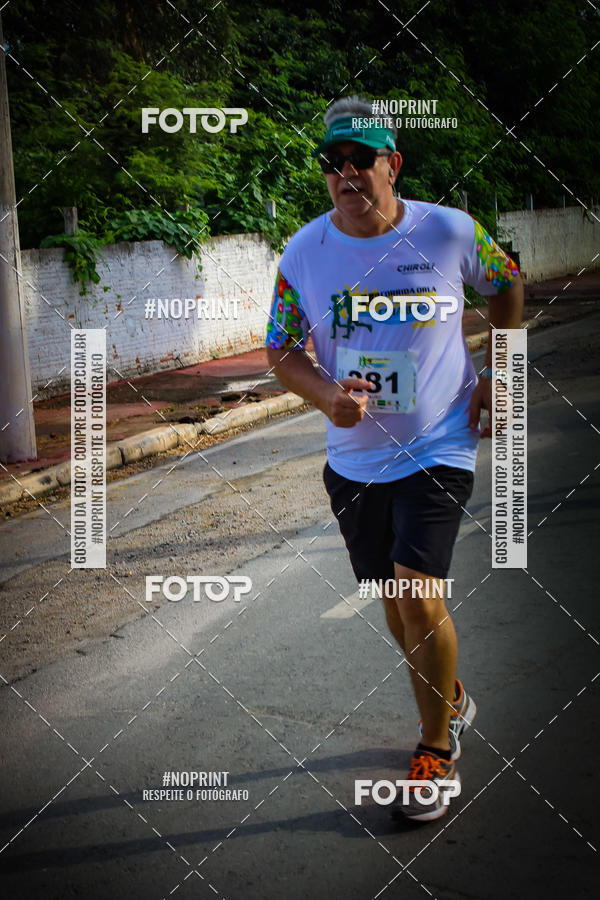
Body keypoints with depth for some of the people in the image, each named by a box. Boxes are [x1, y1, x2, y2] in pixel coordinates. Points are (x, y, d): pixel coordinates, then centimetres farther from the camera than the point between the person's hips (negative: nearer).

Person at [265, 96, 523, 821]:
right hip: (354, 457, 4)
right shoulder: (303, 253, -5)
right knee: (396, 604, 15)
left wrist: (497, 376, 3)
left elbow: (508, 284, 10)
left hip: (439, 448, -3)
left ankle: (437, 750, 8)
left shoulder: (451, 232, -9)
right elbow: (281, 351, 1)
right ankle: (452, 701, 43)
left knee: (419, 597, -15)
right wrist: (327, 394, -19)